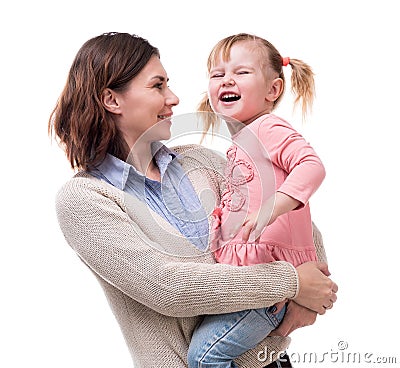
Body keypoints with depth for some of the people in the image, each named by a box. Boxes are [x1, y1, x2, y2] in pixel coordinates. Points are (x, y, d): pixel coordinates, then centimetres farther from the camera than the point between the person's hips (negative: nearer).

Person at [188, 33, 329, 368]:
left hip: (271, 269, -9)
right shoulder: (239, 143, 22)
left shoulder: (269, 128, -7)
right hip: (243, 267, 9)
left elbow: (311, 166, -24)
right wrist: (222, 213, 12)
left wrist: (270, 209, -34)